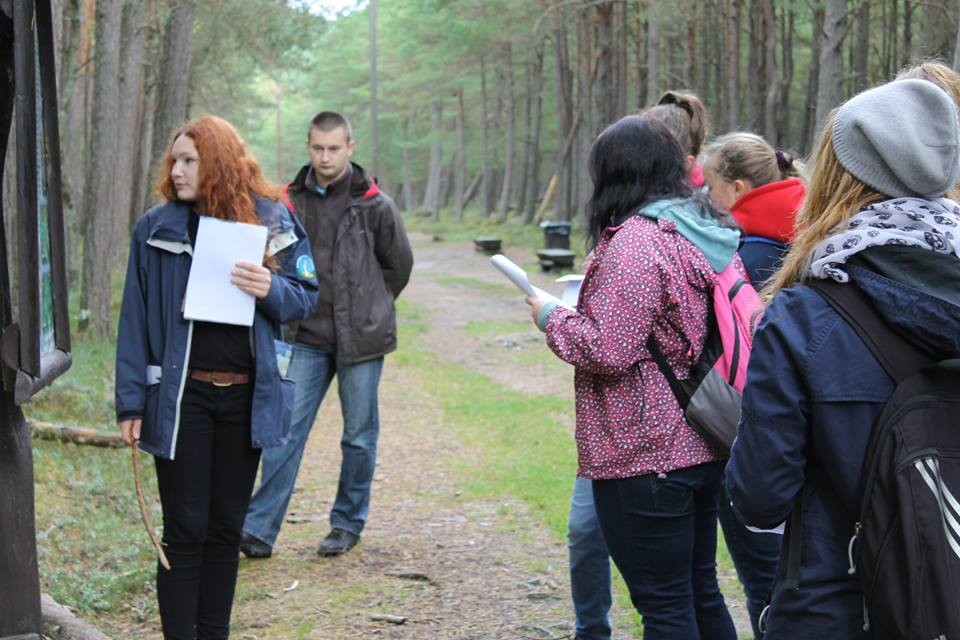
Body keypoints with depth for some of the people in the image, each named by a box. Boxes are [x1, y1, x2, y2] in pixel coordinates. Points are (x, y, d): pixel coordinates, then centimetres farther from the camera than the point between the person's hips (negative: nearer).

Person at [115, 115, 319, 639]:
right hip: (180, 396, -2)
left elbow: (306, 297, 5)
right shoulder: (157, 227, -2)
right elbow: (135, 318, -2)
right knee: (185, 530, 0)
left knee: (226, 528, 11)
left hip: (247, 396, 2)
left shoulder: (273, 221, 2)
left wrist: (271, 290, -17)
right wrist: (131, 403, -6)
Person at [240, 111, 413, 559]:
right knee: (287, 431, -2)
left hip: (360, 338, -2)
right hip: (307, 338, 2)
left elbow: (399, 265, 6)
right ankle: (259, 529, -2)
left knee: (359, 435, 8)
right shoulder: (292, 201, 3)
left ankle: (348, 523, 22)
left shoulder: (374, 205, -6)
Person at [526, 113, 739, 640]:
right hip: (703, 450, 9)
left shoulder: (634, 241, -18)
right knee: (700, 592, 19)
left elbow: (609, 351, -22)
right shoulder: (703, 233, 9)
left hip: (645, 460, -9)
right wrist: (580, 306, 18)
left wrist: (552, 317, -5)